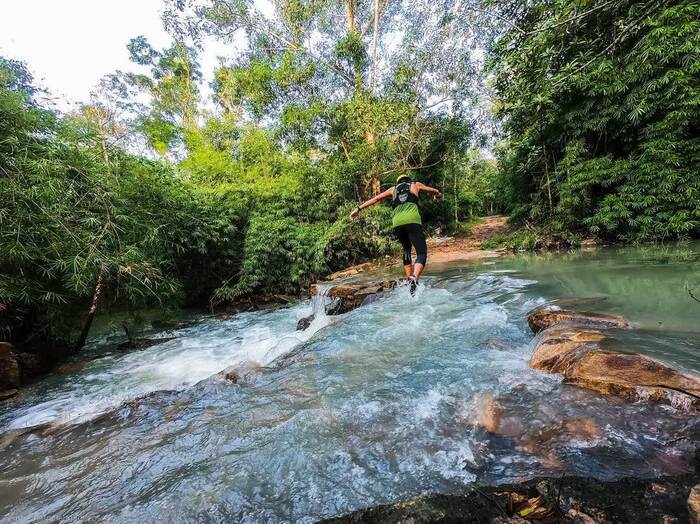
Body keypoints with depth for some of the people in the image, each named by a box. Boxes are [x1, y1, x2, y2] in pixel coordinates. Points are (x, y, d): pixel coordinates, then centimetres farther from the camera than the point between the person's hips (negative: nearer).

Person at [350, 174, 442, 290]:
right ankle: (414, 278, -31)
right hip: (412, 220, -3)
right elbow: (435, 191, 38)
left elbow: (376, 199, 25)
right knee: (422, 253, -6)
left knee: (406, 251, 23)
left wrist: (359, 208, 26)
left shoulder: (393, 189, 31)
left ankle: (409, 280, 15)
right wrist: (438, 195, 60)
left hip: (397, 222, 3)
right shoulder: (415, 185, 28)